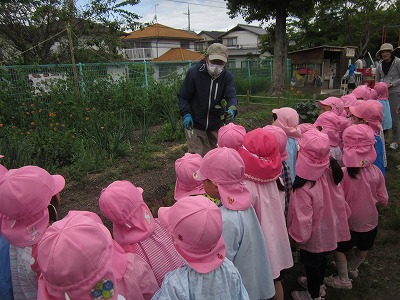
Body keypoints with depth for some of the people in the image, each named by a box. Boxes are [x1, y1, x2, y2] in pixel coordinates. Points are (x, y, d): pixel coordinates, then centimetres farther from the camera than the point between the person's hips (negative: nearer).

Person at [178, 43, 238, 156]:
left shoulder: (227, 76, -3)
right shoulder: (194, 72, -11)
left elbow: (231, 97, -15)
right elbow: (183, 96, -3)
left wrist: (232, 109, -38)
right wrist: (186, 114, -17)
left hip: (216, 125, 4)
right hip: (195, 124, -3)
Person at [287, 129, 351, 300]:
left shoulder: (304, 188, -38)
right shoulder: (330, 171, -18)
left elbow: (302, 221, -28)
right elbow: (339, 199, -3)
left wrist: (295, 235, -9)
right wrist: (341, 216, 14)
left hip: (313, 237, -6)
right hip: (329, 230, 6)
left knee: (311, 263, 20)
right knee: (321, 259, 30)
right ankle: (318, 284, 56)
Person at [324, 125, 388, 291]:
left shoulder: (341, 173, -30)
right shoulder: (376, 172, -19)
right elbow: (383, 200, -7)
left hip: (347, 221, -4)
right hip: (370, 221, 4)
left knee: (339, 248, 21)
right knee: (363, 248, 29)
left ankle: (344, 279, 36)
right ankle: (352, 268, 53)